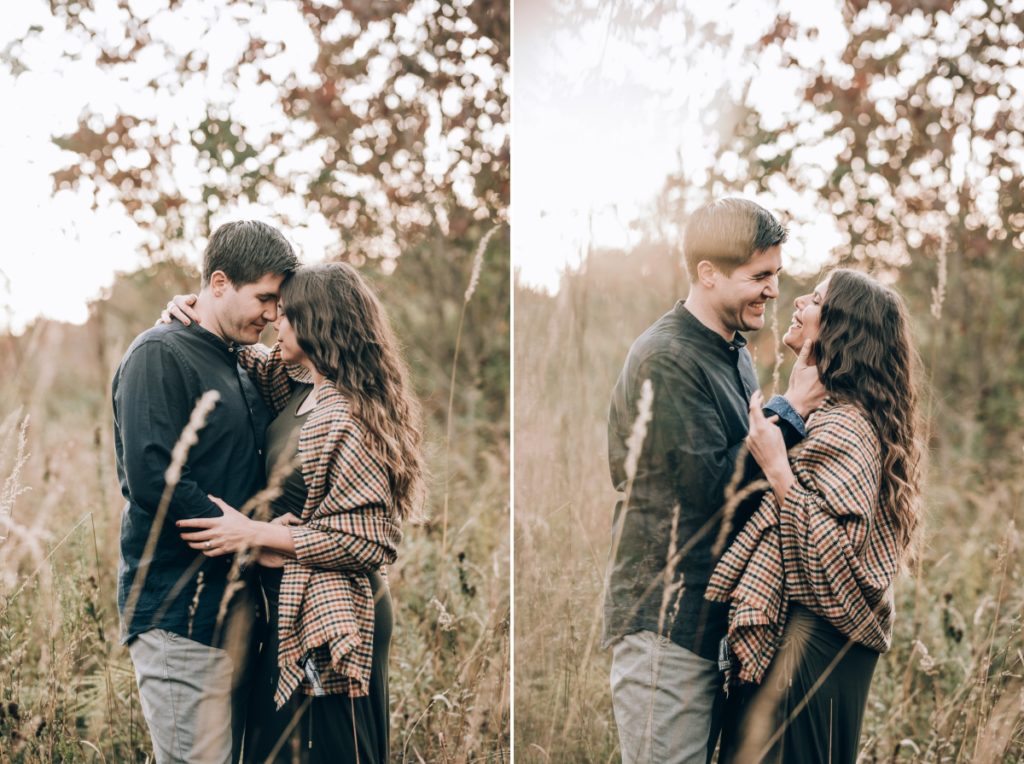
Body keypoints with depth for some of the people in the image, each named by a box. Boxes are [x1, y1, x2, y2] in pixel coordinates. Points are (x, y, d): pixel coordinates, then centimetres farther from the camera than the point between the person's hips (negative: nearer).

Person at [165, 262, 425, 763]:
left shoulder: (346, 420, -22)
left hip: (327, 622, -9)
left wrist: (255, 534, -20)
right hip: (289, 609, 9)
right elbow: (247, 356, 23)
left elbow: (364, 542, -22)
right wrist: (195, 312, 3)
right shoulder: (299, 387, 4)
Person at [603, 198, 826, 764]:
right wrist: (792, 409, -14)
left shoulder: (734, 356, 14)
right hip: (665, 621, -9)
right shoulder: (666, 361, -16)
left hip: (714, 616, 9)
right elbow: (713, 487, -20)